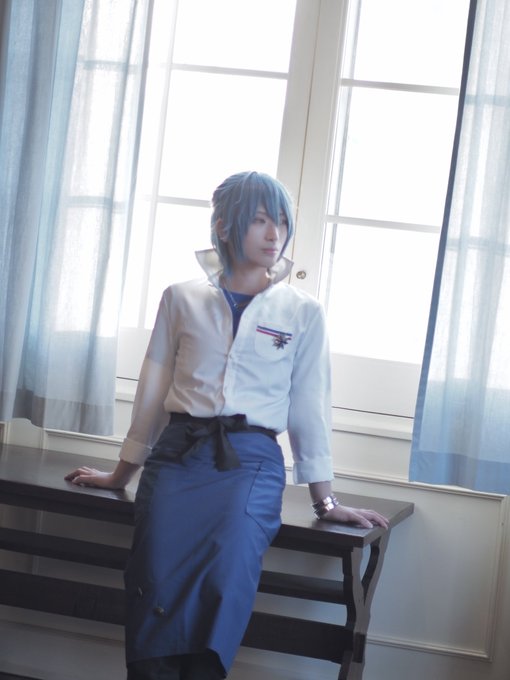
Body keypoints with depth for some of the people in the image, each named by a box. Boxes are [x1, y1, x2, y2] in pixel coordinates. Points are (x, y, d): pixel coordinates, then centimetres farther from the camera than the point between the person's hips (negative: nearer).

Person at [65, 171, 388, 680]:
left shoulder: (303, 312, 11)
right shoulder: (182, 299, 13)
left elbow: (309, 408, 13)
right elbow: (152, 393, 18)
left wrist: (324, 500, 10)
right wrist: (120, 475, 22)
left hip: (251, 460, -1)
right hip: (177, 453, 1)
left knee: (226, 579, -30)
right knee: (156, 580, -25)